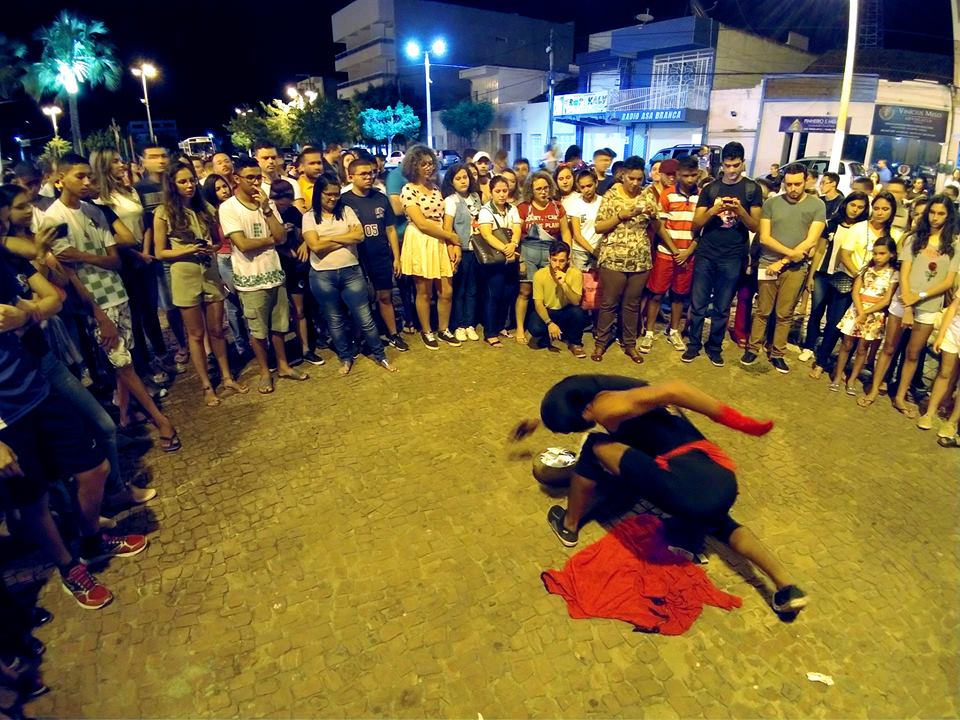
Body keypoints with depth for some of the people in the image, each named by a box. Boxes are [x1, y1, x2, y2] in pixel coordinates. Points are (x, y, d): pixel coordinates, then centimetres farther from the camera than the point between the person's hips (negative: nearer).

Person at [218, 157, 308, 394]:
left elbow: (282, 237, -4)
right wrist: (270, 239, -5)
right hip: (250, 280, -5)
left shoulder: (266, 204, 6)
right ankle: (265, 372, 23)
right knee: (257, 330, 8)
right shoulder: (228, 208, -10)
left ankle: (283, 366, 31)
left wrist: (266, 209, -12)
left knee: (279, 325, 16)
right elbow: (243, 244, -19)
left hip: (274, 274, 5)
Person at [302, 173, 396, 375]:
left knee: (365, 318, 4)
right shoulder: (309, 217, 1)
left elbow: (359, 235, -10)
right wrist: (346, 239, -8)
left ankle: (380, 356, 18)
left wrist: (329, 238, -10)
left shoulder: (346, 211, 5)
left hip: (351, 272, 0)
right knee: (334, 321, 13)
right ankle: (346, 357, 29)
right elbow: (316, 246, -13)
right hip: (322, 276, 0)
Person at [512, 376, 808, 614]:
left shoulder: (604, 406, -7)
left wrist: (736, 420, -15)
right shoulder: (609, 394, 21)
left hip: (689, 482, -10)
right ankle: (788, 587, 31)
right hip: (723, 481, 10)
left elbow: (671, 390, -20)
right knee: (716, 521, 44)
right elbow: (570, 407, 43)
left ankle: (569, 526, 22)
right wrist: (538, 421, 55)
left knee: (596, 448, 3)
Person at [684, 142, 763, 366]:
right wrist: (713, 210, -16)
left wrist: (740, 211, -18)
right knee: (697, 303, 2)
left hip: (732, 257, -1)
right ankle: (694, 344, 15)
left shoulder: (752, 189, 4)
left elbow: (755, 227, 0)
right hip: (705, 254, 1)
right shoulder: (710, 188, 7)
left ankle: (715, 347, 18)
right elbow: (695, 225, 2)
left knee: (722, 308, 6)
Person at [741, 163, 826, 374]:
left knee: (785, 314, 7)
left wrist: (783, 261, -10)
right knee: (763, 311, 6)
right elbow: (764, 237, -3)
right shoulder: (771, 203, 2)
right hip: (768, 264, 0)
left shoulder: (817, 205, 1)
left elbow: (811, 241, -5)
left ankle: (777, 354, 17)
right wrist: (790, 252, -13)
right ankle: (752, 348, 17)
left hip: (796, 268, 0)